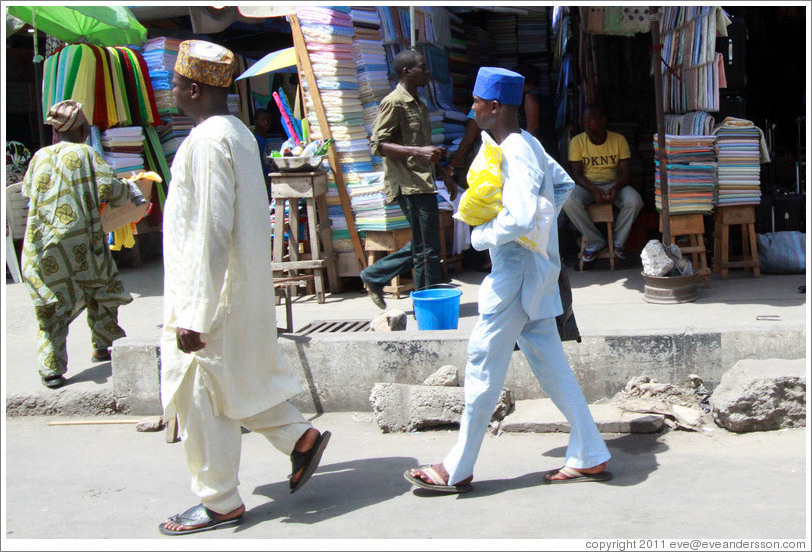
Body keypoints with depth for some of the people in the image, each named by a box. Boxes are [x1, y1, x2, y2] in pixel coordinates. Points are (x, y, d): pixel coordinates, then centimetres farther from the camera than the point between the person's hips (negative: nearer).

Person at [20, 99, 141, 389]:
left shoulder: (40, 157, 9)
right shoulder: (84, 154, -2)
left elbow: (27, 190, 19)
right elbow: (108, 186, -12)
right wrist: (132, 193, 5)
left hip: (41, 243, 3)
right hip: (79, 242, -3)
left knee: (52, 308, 4)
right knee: (102, 291, 20)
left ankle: (52, 369, -1)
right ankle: (103, 346, 28)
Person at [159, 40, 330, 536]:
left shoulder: (207, 141, -20)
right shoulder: (239, 133, 10)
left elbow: (211, 233, -25)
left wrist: (194, 317, -22)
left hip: (213, 292, -10)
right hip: (244, 286, 10)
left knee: (200, 398, 3)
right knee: (237, 379, 23)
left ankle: (220, 504, 15)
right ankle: (300, 435, 26)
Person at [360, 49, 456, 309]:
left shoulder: (418, 105, 19)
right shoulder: (394, 103, -10)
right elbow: (378, 145, -17)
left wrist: (445, 176, 27)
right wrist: (419, 151, -26)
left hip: (423, 183, 10)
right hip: (409, 184, -10)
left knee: (422, 245, 14)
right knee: (426, 249, -5)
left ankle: (374, 275, 23)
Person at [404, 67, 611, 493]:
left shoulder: (514, 154, -20)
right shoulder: (527, 144, 11)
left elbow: (520, 219, -32)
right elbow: (563, 184, 25)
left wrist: (482, 235, -16)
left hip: (516, 274, -10)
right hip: (533, 270, 10)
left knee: (484, 364, -1)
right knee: (550, 365, 13)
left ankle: (457, 470, 10)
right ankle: (589, 458, 19)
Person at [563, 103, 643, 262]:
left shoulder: (619, 140, -2)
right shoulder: (577, 141, -4)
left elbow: (626, 172, -5)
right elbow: (577, 174, -8)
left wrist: (615, 189, -27)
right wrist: (593, 190, -27)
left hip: (613, 183, 1)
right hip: (586, 185, 0)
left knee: (635, 200, -29)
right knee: (569, 202, -33)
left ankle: (619, 242, -5)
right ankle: (595, 242, -14)